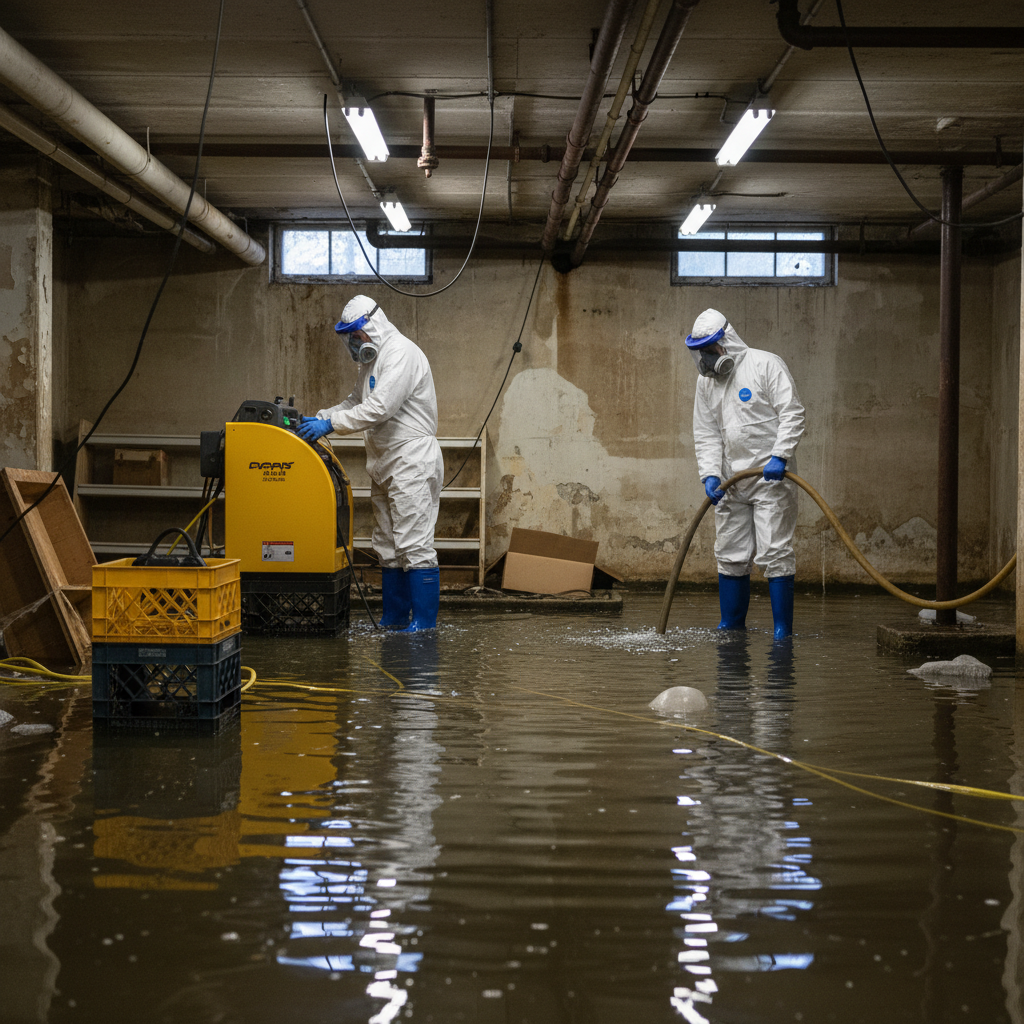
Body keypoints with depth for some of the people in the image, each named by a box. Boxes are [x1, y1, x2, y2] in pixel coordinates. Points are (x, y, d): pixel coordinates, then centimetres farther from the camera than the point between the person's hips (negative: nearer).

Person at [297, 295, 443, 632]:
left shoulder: (401, 353, -15)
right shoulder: (372, 359, 18)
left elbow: (380, 408, -24)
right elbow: (356, 403, 25)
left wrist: (330, 424, -21)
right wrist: (318, 417, 10)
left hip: (411, 461, -11)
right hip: (385, 465, 11)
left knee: (414, 544, -10)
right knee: (387, 546, 13)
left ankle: (424, 621, -7)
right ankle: (395, 617, 20)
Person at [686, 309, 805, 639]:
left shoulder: (766, 365, -6)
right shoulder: (706, 382, 12)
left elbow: (792, 414, -11)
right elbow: (705, 435, 11)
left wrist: (779, 456, -21)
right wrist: (710, 474, -4)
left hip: (771, 477, -6)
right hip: (731, 483, 6)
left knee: (775, 553, -8)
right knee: (730, 555, 10)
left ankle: (783, 628, -2)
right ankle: (731, 625, 22)